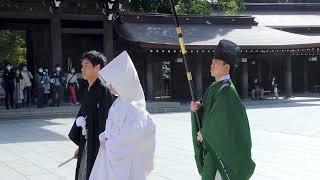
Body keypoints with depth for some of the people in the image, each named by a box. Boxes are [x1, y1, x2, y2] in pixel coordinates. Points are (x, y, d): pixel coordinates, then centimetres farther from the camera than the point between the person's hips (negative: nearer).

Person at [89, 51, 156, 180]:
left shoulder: (132, 108, -21)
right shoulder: (118, 103, 4)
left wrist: (109, 145, -13)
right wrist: (104, 137, -3)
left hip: (124, 162, -8)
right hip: (111, 157, 8)